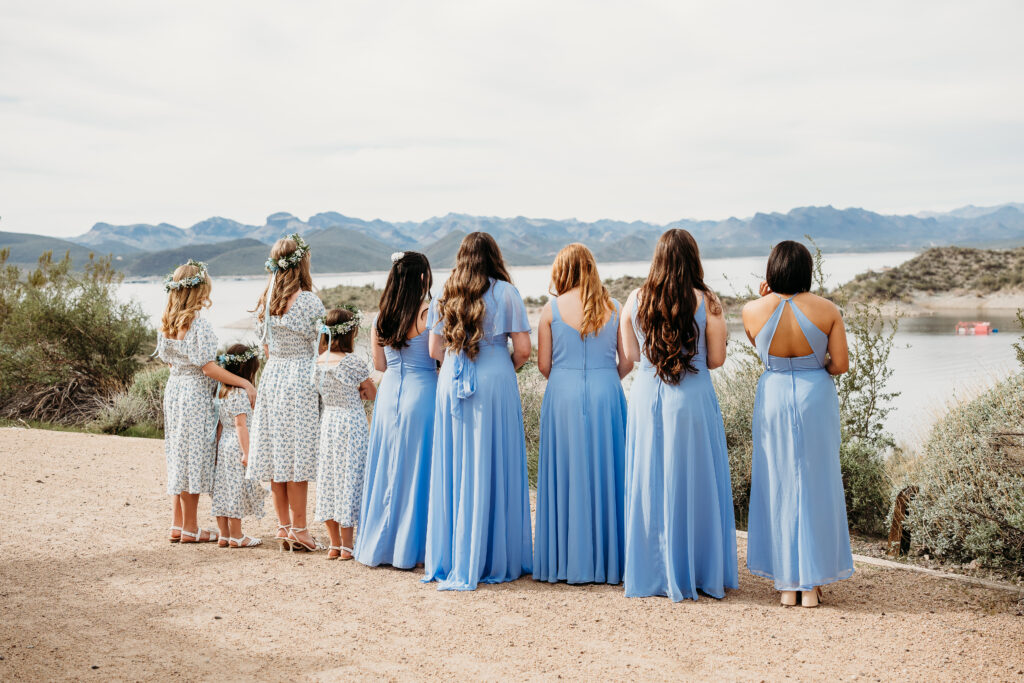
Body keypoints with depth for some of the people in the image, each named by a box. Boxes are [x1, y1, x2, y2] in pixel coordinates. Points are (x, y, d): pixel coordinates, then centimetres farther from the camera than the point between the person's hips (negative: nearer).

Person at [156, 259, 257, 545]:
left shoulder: (167, 322, 5)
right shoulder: (199, 324, -18)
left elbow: (169, 360, 12)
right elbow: (208, 368, -20)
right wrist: (244, 383, -18)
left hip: (174, 390, 8)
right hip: (196, 395, -8)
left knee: (179, 458, 15)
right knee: (194, 459, 0)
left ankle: (177, 525, 21)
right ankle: (190, 529, 8)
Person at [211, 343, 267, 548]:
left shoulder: (221, 390, 10)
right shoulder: (239, 393, -17)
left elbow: (220, 423, 14)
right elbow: (240, 424, -19)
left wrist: (218, 446, 17)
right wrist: (247, 452, -18)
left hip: (224, 445, 9)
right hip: (236, 447, -9)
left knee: (223, 490, 10)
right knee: (237, 489, -1)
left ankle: (224, 535, 16)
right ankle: (236, 536, 6)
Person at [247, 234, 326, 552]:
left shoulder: (265, 302, 8)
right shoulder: (308, 301, -12)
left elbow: (267, 349, 14)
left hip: (272, 376, 6)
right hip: (302, 379, -6)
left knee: (277, 453, 9)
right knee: (298, 455, -2)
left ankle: (284, 526, 17)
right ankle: (298, 529, 2)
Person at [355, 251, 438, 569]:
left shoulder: (381, 318, 6)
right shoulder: (429, 313, -11)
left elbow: (379, 364, 13)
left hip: (389, 394, 5)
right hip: (421, 393, -5)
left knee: (387, 468, 12)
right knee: (418, 468, 3)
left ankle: (379, 545, 19)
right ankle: (410, 548, 7)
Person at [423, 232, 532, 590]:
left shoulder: (445, 296, 8)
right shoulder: (505, 293, -2)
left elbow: (434, 349, 9)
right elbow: (523, 349, -5)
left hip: (451, 383, 3)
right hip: (495, 385, -3)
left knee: (453, 470, 8)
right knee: (492, 469, 2)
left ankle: (447, 558, 14)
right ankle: (494, 560, 8)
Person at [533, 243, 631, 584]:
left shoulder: (552, 309, -2)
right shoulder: (614, 307, 2)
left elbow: (544, 364, 0)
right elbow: (627, 361, 2)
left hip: (563, 397, -1)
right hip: (605, 396, 1)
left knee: (566, 476, 6)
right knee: (604, 475, 7)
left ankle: (564, 560, 11)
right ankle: (606, 559, 13)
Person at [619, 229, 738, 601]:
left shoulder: (636, 300, 0)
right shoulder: (706, 302, -9)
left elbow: (631, 354, 6)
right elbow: (716, 359, -3)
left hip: (646, 396, 3)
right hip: (692, 399, -3)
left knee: (649, 483, 11)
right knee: (693, 485, 7)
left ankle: (652, 574, 18)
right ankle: (698, 573, 16)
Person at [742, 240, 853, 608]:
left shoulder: (753, 311, -8)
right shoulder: (827, 310, -10)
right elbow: (840, 364, -8)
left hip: (773, 398, 1)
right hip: (816, 399, -1)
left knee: (778, 486, 10)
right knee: (815, 487, 9)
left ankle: (786, 583, 14)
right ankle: (811, 583, 13)